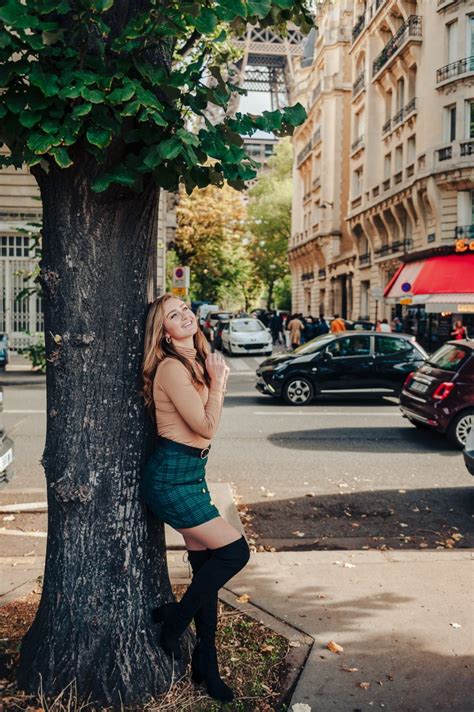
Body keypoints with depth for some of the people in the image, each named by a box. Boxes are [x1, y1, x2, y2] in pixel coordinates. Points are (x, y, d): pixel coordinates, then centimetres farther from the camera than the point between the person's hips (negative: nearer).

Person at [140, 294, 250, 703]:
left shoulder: (196, 362, 11)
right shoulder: (171, 368, -17)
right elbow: (207, 427, -16)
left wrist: (218, 382, 6)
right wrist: (217, 381, -7)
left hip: (190, 474, 10)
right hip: (171, 478, -10)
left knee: (206, 566, 13)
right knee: (234, 552, -10)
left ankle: (206, 666, 25)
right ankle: (174, 620, 11)